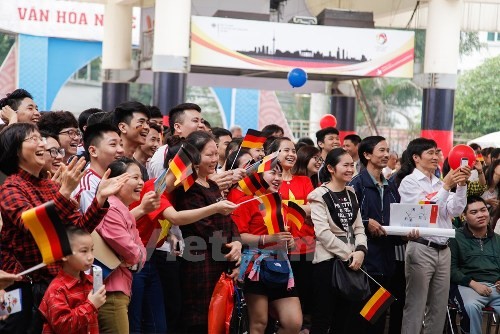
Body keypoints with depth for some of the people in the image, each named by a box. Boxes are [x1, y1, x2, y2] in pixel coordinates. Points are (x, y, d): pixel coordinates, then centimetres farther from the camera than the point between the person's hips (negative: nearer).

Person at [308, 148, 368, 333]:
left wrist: (360, 250, -8)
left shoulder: (351, 194, 13)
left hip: (352, 260, 6)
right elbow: (323, 233, -16)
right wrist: (347, 254, -15)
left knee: (347, 316, 9)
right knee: (323, 317, -2)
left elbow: (358, 227, 10)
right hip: (327, 260, -6)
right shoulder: (319, 196, -7)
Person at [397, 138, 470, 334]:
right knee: (416, 307, -4)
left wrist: (461, 185, -5)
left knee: (439, 308, 9)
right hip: (421, 249, -6)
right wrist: (446, 187, -15)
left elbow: (455, 211, 7)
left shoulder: (439, 183, 13)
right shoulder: (409, 182, -4)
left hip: (443, 250, 6)